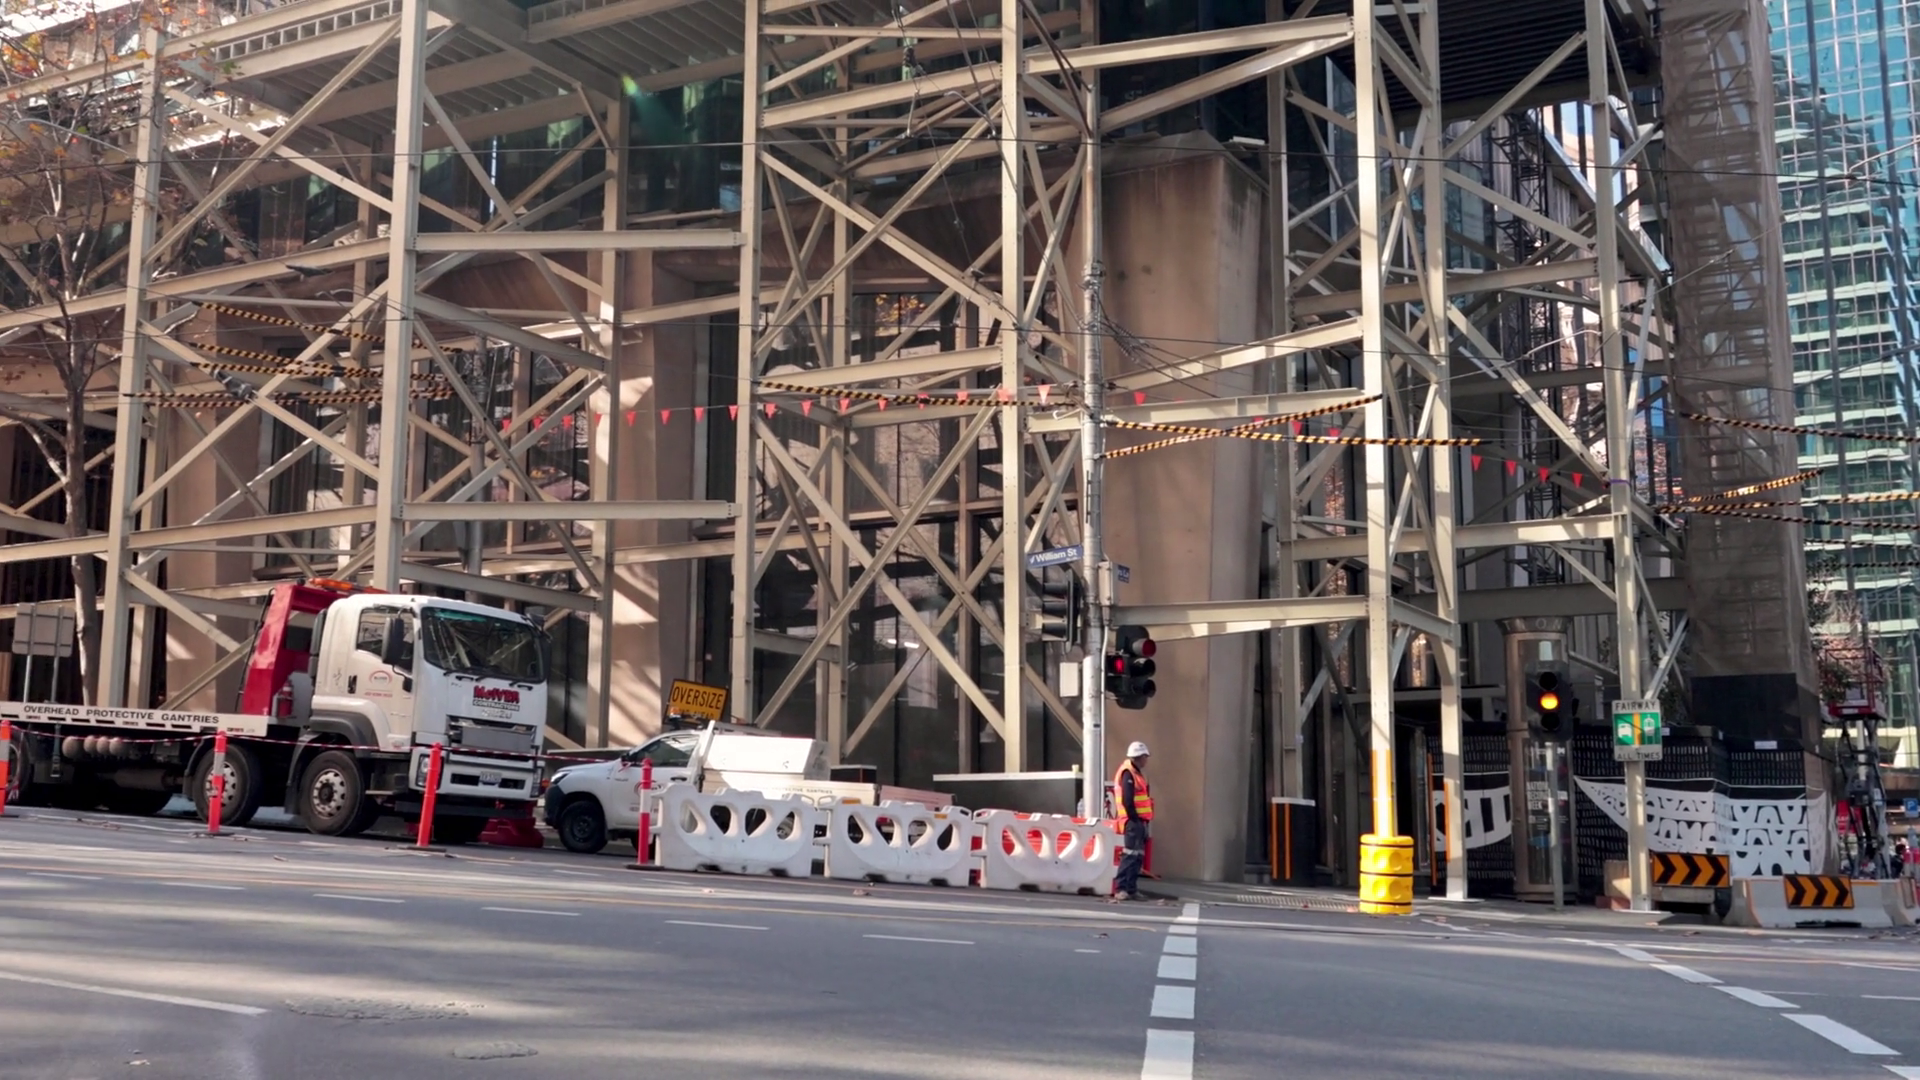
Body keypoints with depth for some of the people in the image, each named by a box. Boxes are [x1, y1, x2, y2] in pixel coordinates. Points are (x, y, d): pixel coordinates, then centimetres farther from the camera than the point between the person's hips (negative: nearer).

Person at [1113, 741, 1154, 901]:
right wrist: (1135, 818, -16)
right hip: (1133, 821, -10)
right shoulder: (1128, 774, -12)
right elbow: (1127, 801, -19)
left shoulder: (1136, 773, 20)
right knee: (1130, 855, -12)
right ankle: (1120, 888, -13)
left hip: (1139, 821, 10)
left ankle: (1131, 888, 14)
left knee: (1138, 856, 10)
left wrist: (1143, 821, 15)